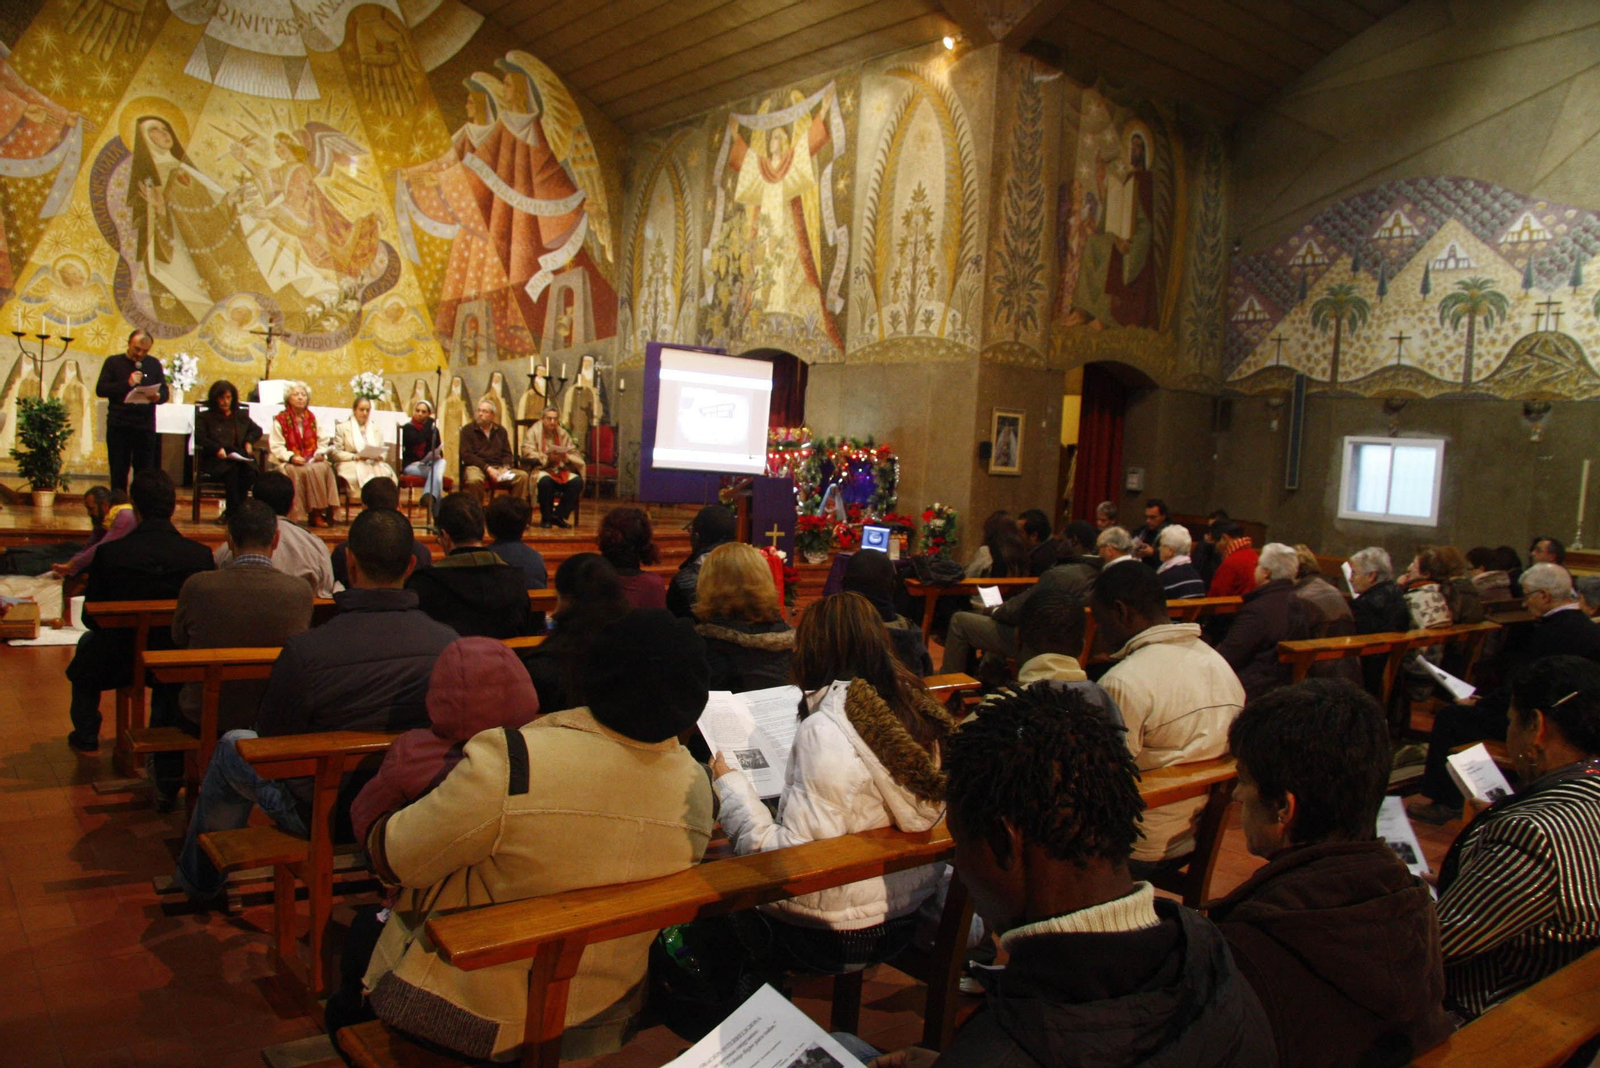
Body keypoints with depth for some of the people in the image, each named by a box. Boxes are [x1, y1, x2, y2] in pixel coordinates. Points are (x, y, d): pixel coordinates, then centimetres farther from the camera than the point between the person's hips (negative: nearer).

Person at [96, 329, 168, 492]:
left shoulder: (154, 364, 13)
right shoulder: (113, 362, 7)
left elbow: (165, 392, 9)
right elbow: (100, 389, -2)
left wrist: (158, 396, -14)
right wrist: (127, 383, -13)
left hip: (145, 427, 1)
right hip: (119, 426, -1)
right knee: (118, 474, 3)